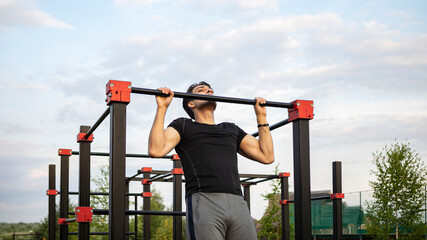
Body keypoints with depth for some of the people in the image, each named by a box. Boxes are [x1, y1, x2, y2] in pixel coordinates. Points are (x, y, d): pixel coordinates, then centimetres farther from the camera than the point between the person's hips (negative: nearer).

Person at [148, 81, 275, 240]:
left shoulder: (232, 129, 31)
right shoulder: (183, 125, 18)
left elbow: (267, 156, 24)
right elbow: (156, 150, 0)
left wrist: (261, 116, 28)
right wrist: (162, 108, 1)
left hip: (238, 205, 4)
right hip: (203, 202, -4)